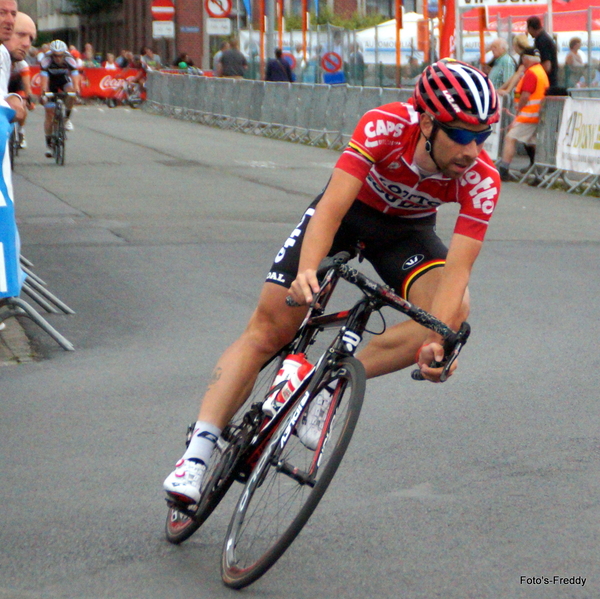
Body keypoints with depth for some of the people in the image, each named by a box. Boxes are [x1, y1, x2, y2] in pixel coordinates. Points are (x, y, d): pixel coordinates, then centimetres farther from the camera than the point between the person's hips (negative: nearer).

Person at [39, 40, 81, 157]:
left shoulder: (69, 60, -29)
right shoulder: (47, 60, -31)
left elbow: (75, 75, -38)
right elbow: (44, 77, -38)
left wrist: (76, 89, -55)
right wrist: (43, 91, -54)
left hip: (64, 80, 1)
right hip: (51, 82, -1)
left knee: (71, 91, -35)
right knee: (49, 113, -9)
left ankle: (67, 118, -15)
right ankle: (49, 144, 1)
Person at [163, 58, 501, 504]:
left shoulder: (482, 179, -30)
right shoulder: (385, 126, -35)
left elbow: (458, 269, -36)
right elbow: (331, 208, -41)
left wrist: (439, 339, -52)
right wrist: (307, 271, -58)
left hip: (406, 229, 2)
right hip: (350, 207, -1)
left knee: (454, 313, -27)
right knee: (269, 328, -9)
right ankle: (197, 454, -8)